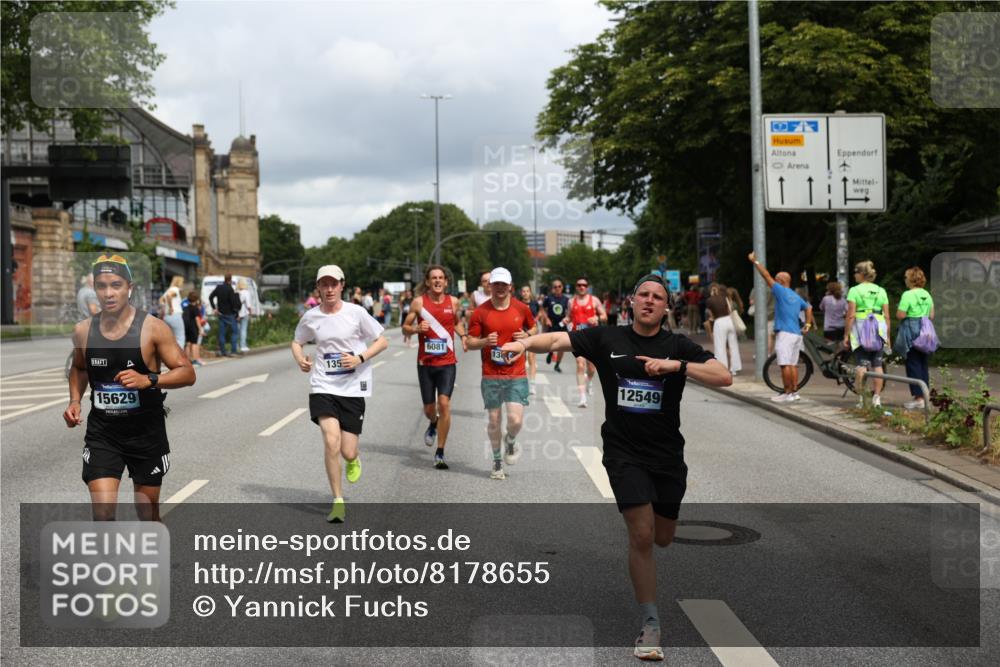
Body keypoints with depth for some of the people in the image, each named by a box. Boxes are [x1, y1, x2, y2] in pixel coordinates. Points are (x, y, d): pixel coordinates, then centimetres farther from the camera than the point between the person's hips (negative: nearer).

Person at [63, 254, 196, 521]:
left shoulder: (152, 328, -12)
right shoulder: (83, 331, -1)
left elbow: (187, 373, -12)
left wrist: (148, 380, -28)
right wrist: (75, 400, 1)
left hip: (147, 432, -1)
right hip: (101, 432, 2)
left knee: (148, 514, 13)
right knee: (102, 514, -12)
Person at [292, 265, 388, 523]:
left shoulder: (356, 313, -4)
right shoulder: (311, 317, 2)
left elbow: (382, 341, 1)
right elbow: (297, 342, 19)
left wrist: (360, 359, -14)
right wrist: (300, 360, -2)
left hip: (353, 388, -1)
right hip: (323, 387, 1)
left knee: (348, 452, -1)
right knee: (331, 441, -17)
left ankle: (354, 460, 41)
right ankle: (338, 501, -2)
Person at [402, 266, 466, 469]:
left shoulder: (453, 302, 3)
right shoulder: (418, 302, -2)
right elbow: (405, 327, 4)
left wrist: (464, 335, 4)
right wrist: (417, 328, -16)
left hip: (447, 362, 0)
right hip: (425, 363, 0)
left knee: (444, 403, -15)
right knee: (429, 408, 10)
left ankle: (440, 453, -7)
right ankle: (433, 424, 50)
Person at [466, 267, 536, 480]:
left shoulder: (522, 309, 2)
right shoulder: (480, 312, -2)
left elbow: (532, 327, 19)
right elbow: (470, 342, 2)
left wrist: (527, 336, -4)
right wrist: (485, 341, -18)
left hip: (516, 375, 0)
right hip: (490, 376, 0)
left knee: (515, 420, -11)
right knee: (494, 420, 5)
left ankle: (511, 441, 24)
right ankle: (497, 461, 25)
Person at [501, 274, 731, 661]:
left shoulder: (678, 347, -1)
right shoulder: (606, 339, -2)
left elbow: (724, 377, -12)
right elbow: (558, 340, -13)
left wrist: (676, 365, -24)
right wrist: (525, 343, -33)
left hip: (668, 455, 2)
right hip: (624, 452, -2)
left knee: (663, 538, 14)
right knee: (642, 535, -12)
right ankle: (650, 626, 0)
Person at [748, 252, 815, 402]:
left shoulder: (781, 291, -6)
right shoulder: (796, 296, 17)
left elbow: (766, 276, -6)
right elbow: (808, 308, 24)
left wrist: (755, 261, 0)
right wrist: (807, 325, 20)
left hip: (785, 333, -9)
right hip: (796, 333, 9)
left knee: (785, 364, -8)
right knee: (793, 364, 11)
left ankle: (787, 393, -9)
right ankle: (795, 392, 12)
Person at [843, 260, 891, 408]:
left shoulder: (854, 290, -3)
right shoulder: (881, 291, 9)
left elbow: (850, 315, -8)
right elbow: (886, 316, 7)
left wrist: (846, 335, -3)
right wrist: (887, 336, 13)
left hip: (860, 330, -3)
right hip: (879, 331, 3)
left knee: (862, 365, -2)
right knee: (877, 365, 7)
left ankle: (862, 399, -3)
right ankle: (877, 397, 7)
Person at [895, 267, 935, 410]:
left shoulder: (908, 295, -14)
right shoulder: (927, 295, 8)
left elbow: (900, 315, -18)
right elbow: (932, 316, 11)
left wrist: (898, 310, 2)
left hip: (911, 332, -7)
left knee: (913, 365, -2)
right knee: (924, 365, 12)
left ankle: (918, 398, -4)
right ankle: (924, 395, 16)